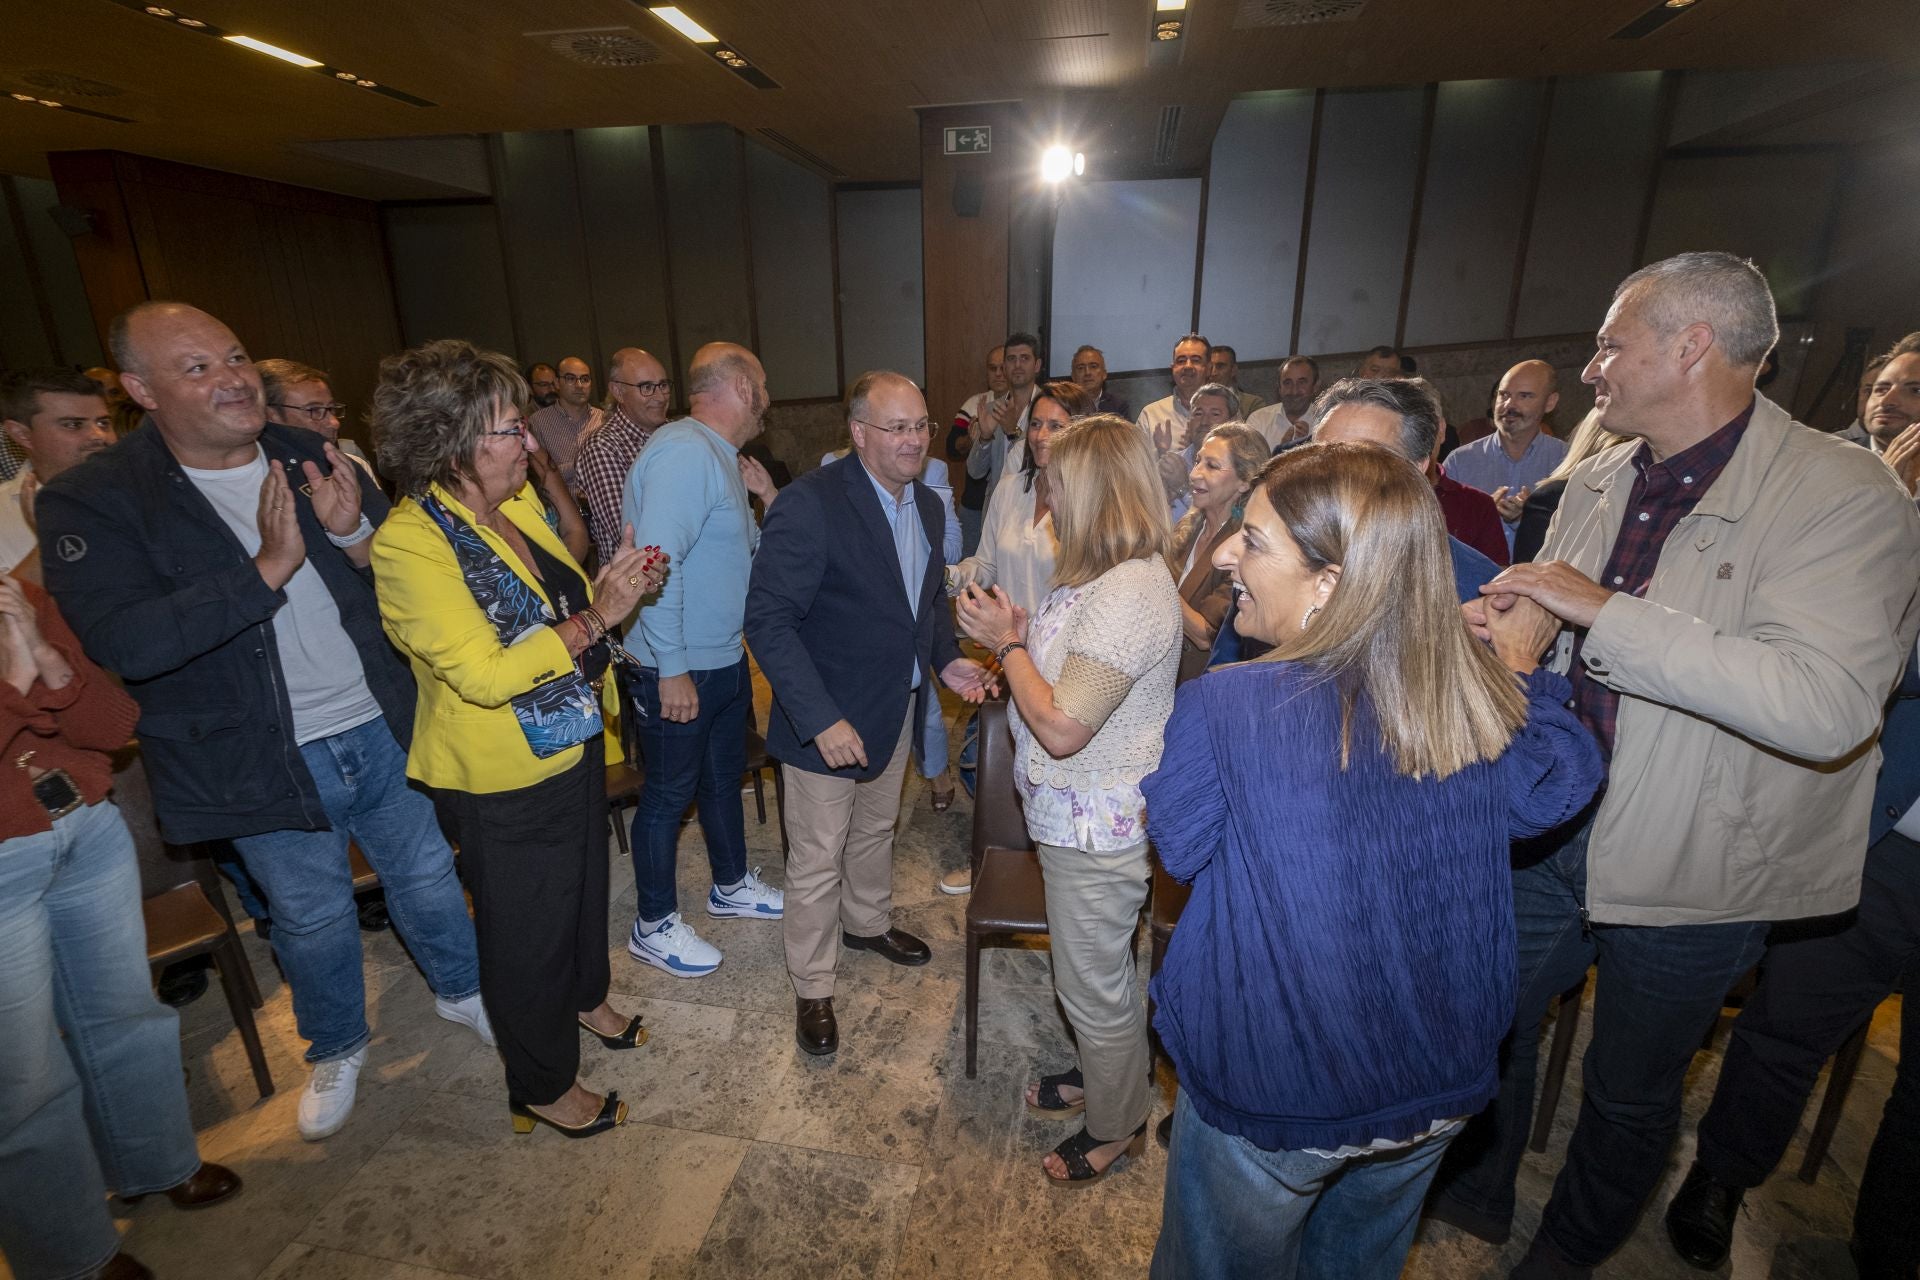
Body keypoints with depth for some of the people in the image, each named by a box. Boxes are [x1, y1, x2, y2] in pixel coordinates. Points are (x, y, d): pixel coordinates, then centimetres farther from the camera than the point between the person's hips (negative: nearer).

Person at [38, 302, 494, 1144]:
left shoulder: (313, 461, -1)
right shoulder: (92, 503, -11)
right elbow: (123, 641, -24)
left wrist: (356, 534, -20)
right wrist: (268, 568, -28)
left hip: (383, 732, 3)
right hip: (263, 763, -2)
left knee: (427, 875, 19)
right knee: (312, 919, 17)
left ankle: (461, 989, 45)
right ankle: (335, 1048, 44)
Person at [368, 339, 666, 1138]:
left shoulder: (517, 503, -1)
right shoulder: (410, 545, -23)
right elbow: (484, 675, -29)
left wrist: (615, 584, -5)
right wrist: (594, 618, -28)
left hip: (572, 747, 8)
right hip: (503, 780, -8)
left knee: (583, 884, 26)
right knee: (527, 929, 12)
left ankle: (583, 997, 54)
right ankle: (543, 1088, 35)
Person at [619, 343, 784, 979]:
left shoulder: (719, 456, 11)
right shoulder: (683, 453, -21)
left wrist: (767, 501, 3)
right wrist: (673, 669, -26)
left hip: (726, 658, 9)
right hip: (679, 670, -9)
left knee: (724, 775, 22)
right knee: (668, 794, 7)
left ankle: (731, 885, 43)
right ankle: (653, 925, 27)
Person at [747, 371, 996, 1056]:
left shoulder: (927, 504, 3)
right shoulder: (810, 504, -23)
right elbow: (768, 619, -24)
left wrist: (946, 659, -2)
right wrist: (820, 719, -28)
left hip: (898, 707, 7)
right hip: (830, 717, -7)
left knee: (876, 828, 27)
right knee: (818, 858, 8)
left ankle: (868, 922, 53)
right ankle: (812, 989, 29)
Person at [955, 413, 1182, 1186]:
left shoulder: (1129, 594, -29)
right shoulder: (1109, 575, 5)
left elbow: (1062, 727, -30)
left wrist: (1008, 641, -18)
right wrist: (1017, 635, -2)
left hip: (1096, 828, -10)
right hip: (1076, 815, 10)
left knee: (1094, 984, 13)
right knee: (1091, 971, 29)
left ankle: (1116, 1124, 38)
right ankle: (1102, 1075, 53)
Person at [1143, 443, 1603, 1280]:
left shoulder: (1222, 707, -30)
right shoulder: (1480, 694, -16)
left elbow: (1179, 848, -11)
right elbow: (1550, 795, 4)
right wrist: (1523, 672, 12)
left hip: (1270, 1100, -4)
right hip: (1440, 1088, 5)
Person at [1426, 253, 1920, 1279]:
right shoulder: (1601, 481, 4)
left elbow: (1828, 707, -32)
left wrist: (1604, 612, -31)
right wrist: (1500, 620, -7)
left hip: (1691, 866, -5)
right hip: (1554, 824, 6)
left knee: (1630, 1090, 18)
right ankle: (1473, 1194, 47)